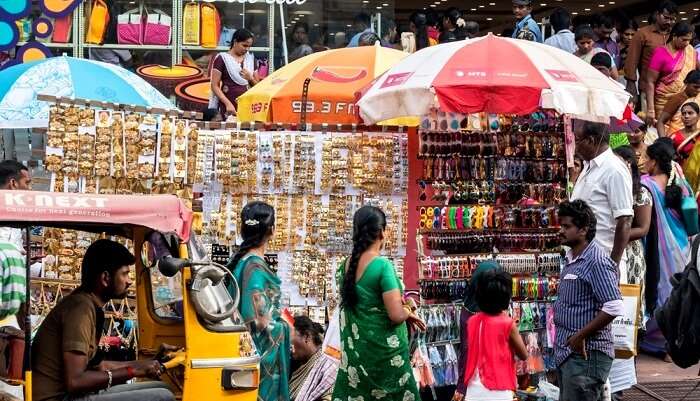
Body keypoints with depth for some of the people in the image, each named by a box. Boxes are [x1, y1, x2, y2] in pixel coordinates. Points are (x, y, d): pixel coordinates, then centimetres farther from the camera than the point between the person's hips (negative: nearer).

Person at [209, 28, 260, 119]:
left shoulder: (250, 59, 14)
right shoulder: (222, 58, -1)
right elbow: (215, 86, -5)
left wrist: (250, 78, -3)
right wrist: (228, 103, -17)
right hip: (229, 108, -4)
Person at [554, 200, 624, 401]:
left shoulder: (596, 261, -16)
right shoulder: (572, 258, 14)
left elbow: (614, 307, -23)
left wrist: (581, 336, -18)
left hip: (586, 354, -10)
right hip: (567, 353, 10)